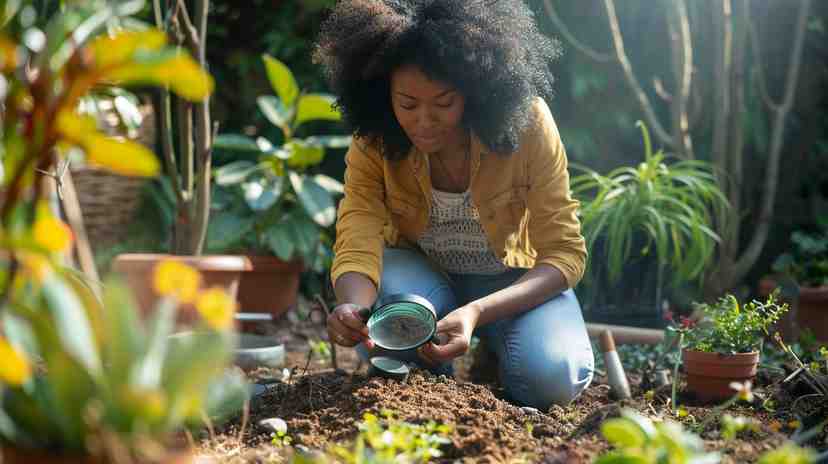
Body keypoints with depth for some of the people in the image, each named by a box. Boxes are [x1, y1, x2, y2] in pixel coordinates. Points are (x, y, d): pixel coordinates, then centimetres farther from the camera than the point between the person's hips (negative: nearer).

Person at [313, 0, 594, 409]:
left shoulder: (526, 122, -26)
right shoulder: (373, 144, -21)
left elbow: (564, 253, -23)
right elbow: (356, 248, -28)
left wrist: (477, 313, -40)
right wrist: (353, 307, -54)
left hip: (515, 280, -1)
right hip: (423, 276, 1)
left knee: (552, 376, -30)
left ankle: (491, 354, 6)